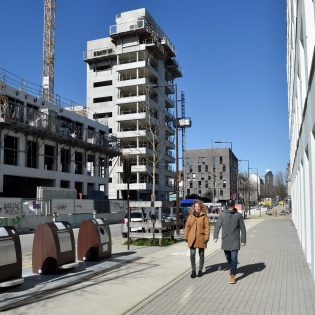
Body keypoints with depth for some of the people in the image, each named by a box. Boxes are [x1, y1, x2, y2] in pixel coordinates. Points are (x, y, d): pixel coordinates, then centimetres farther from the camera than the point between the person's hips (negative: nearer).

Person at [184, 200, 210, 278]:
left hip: (201, 238, -1)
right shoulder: (191, 216, 5)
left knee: (201, 254, 10)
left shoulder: (204, 216, -2)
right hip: (192, 238, 1)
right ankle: (193, 271, 12)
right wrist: (185, 236, 5)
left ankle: (200, 270, 25)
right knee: (192, 254, 0)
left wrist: (207, 237, -13)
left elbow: (207, 227, -5)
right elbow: (187, 227, 7)